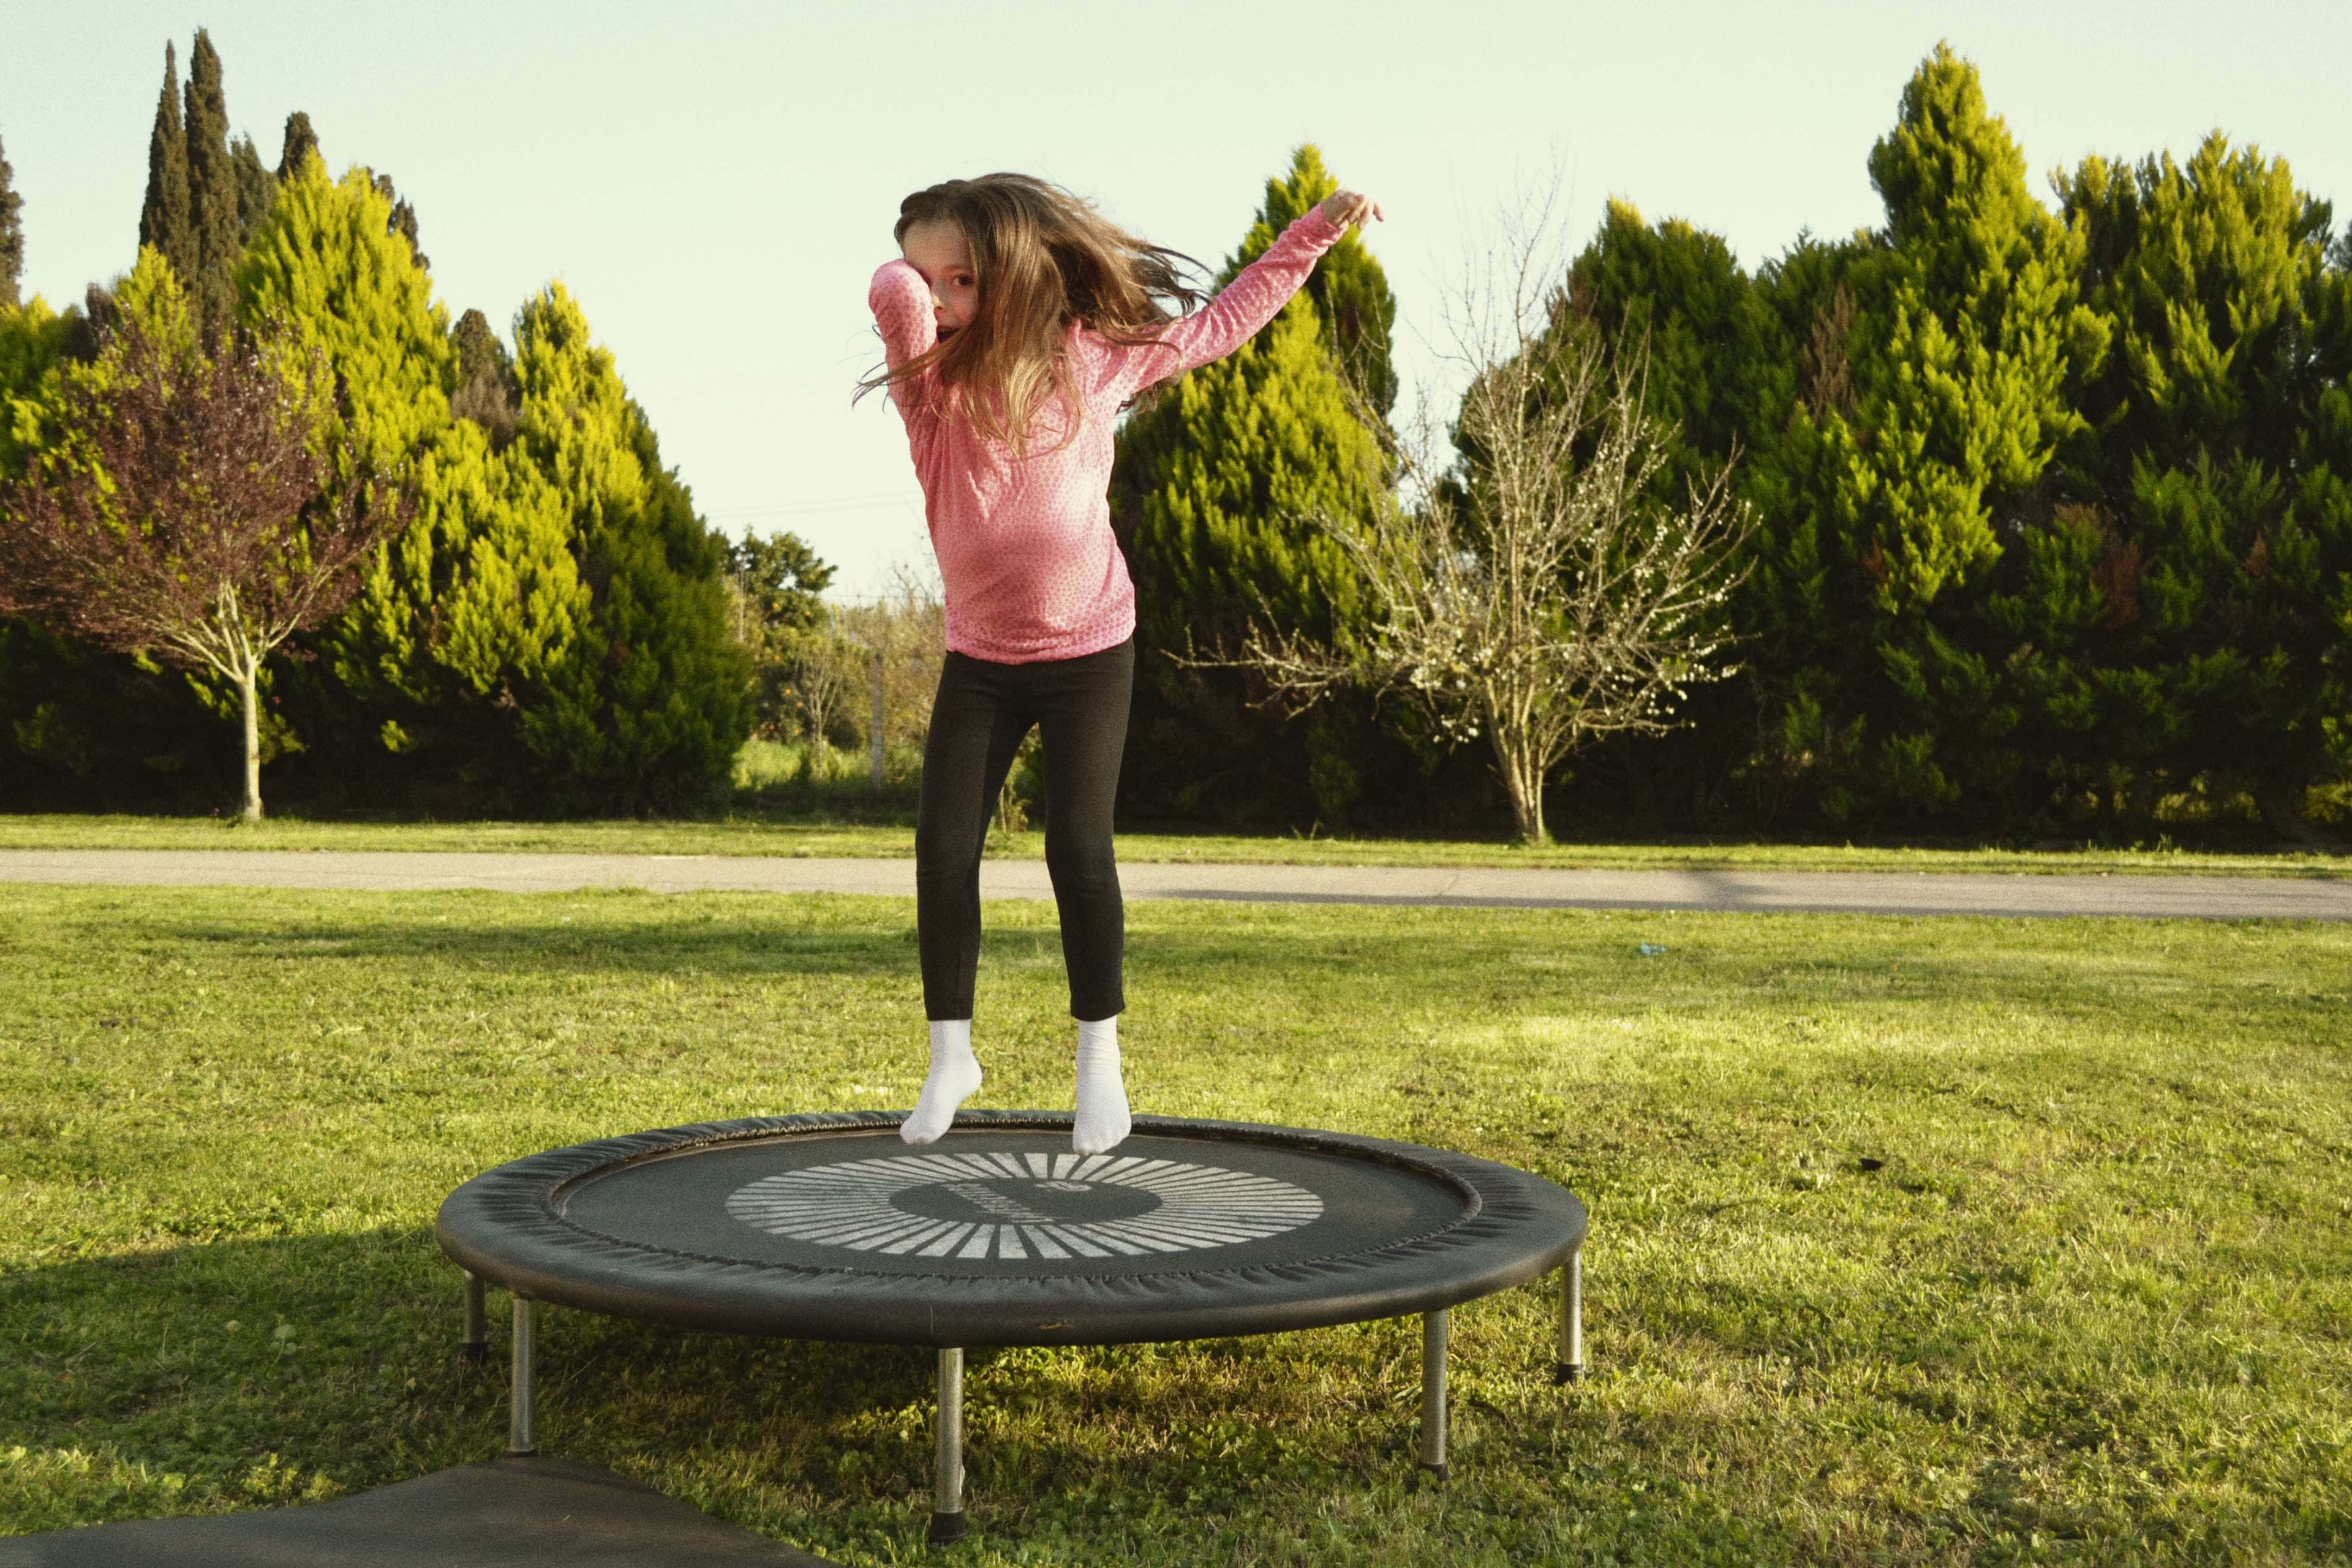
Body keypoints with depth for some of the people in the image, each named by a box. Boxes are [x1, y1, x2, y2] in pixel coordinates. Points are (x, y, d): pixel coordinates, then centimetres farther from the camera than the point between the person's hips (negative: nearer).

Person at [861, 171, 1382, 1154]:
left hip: (1088, 649, -2)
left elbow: (1217, 327, 6)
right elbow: (895, 295, -33)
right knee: (943, 849, -3)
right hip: (979, 656, 2)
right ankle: (950, 1056, 14)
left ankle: (1100, 1056, 10)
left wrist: (1313, 234, 9)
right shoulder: (929, 377, -10)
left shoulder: (1094, 357, -8)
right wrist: (909, 293, -11)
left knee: (1078, 847, -6)